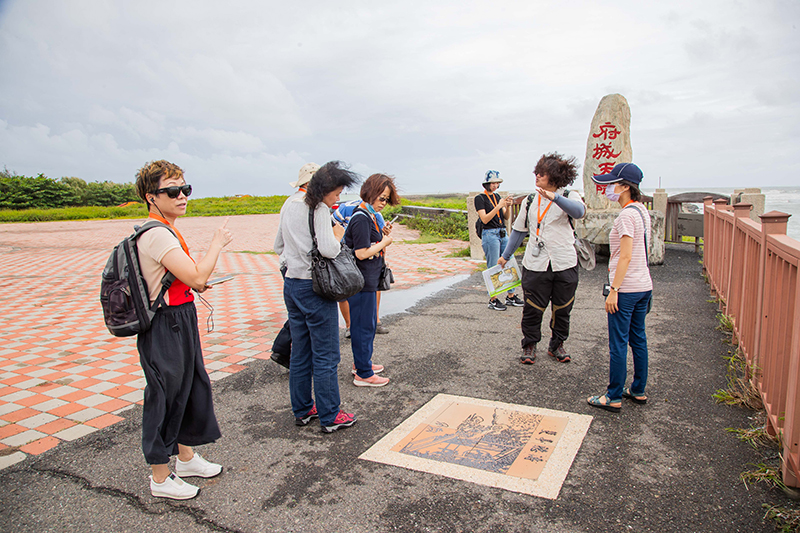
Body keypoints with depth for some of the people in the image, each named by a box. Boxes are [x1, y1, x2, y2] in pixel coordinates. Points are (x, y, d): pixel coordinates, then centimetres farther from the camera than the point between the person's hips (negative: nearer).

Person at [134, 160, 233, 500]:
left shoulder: (166, 231, 12)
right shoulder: (157, 235, -21)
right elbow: (197, 277, -28)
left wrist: (194, 283, 10)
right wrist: (217, 244, -15)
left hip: (181, 322, 11)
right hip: (165, 328, -10)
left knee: (194, 387, 20)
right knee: (165, 398, 3)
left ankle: (186, 458, 38)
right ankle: (160, 478, 21)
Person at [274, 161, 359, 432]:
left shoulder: (289, 206, 11)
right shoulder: (320, 210, -14)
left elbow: (278, 247, 17)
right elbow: (328, 249, -25)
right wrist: (337, 234, -7)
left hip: (291, 285, 8)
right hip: (315, 287, -8)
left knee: (300, 353, 16)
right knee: (326, 356, 2)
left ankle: (302, 410, 28)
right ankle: (329, 417, 12)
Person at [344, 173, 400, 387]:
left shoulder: (369, 215, 13)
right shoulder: (361, 218, -19)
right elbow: (362, 253, -23)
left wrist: (383, 237, 4)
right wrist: (385, 243, -12)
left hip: (367, 279, 10)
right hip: (361, 281, -10)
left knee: (369, 323, 20)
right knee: (364, 325, -1)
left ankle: (361, 363, 35)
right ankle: (363, 374, 9)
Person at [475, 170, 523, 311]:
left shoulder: (497, 196, 15)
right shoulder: (480, 198, -5)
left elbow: (506, 217, 14)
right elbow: (485, 219, -16)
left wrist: (508, 206, -5)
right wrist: (499, 206, -19)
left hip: (503, 234, 7)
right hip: (490, 235, -7)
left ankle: (510, 296, 18)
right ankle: (493, 300, 6)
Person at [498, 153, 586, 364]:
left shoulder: (569, 196, 0)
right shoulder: (531, 201, 10)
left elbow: (579, 211, -25)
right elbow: (519, 230, 18)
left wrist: (555, 197, -39)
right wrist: (506, 256, 19)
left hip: (565, 264, -1)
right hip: (535, 265, 1)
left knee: (562, 308, 10)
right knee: (533, 309, 1)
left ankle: (557, 344, 28)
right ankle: (529, 345, 17)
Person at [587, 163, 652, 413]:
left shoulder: (627, 215, -17)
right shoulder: (642, 211, 11)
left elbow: (625, 256, -20)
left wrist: (613, 290, -18)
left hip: (626, 288, -9)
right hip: (644, 286, 9)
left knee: (618, 343, -1)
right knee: (638, 339, 17)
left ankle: (614, 398, 8)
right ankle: (638, 391, 28)